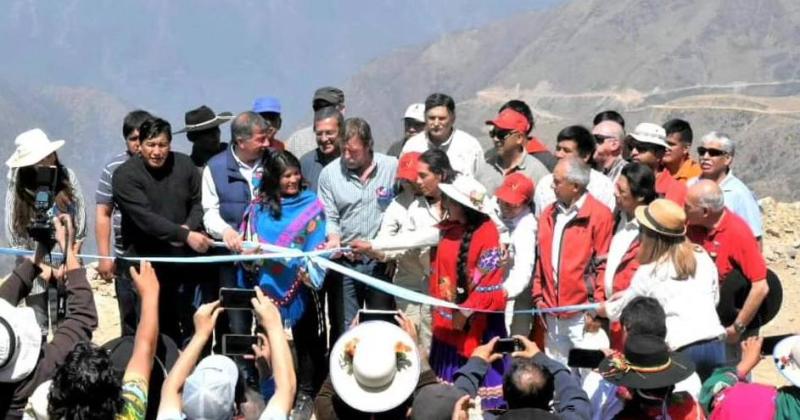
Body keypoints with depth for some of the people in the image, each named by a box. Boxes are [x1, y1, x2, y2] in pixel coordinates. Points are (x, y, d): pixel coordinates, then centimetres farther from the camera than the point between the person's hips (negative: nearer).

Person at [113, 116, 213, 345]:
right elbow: (145, 218, -20)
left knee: (185, 323, 10)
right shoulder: (125, 175, -11)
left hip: (182, 258, 4)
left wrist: (189, 227, -10)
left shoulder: (184, 165, 4)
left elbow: (198, 202, 11)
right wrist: (185, 235, -25)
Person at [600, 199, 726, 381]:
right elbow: (714, 298, 16)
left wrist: (601, 309, 36)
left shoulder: (648, 273, 1)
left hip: (683, 350, -4)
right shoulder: (702, 257, 10)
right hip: (715, 344, 4)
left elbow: (622, 309, 16)